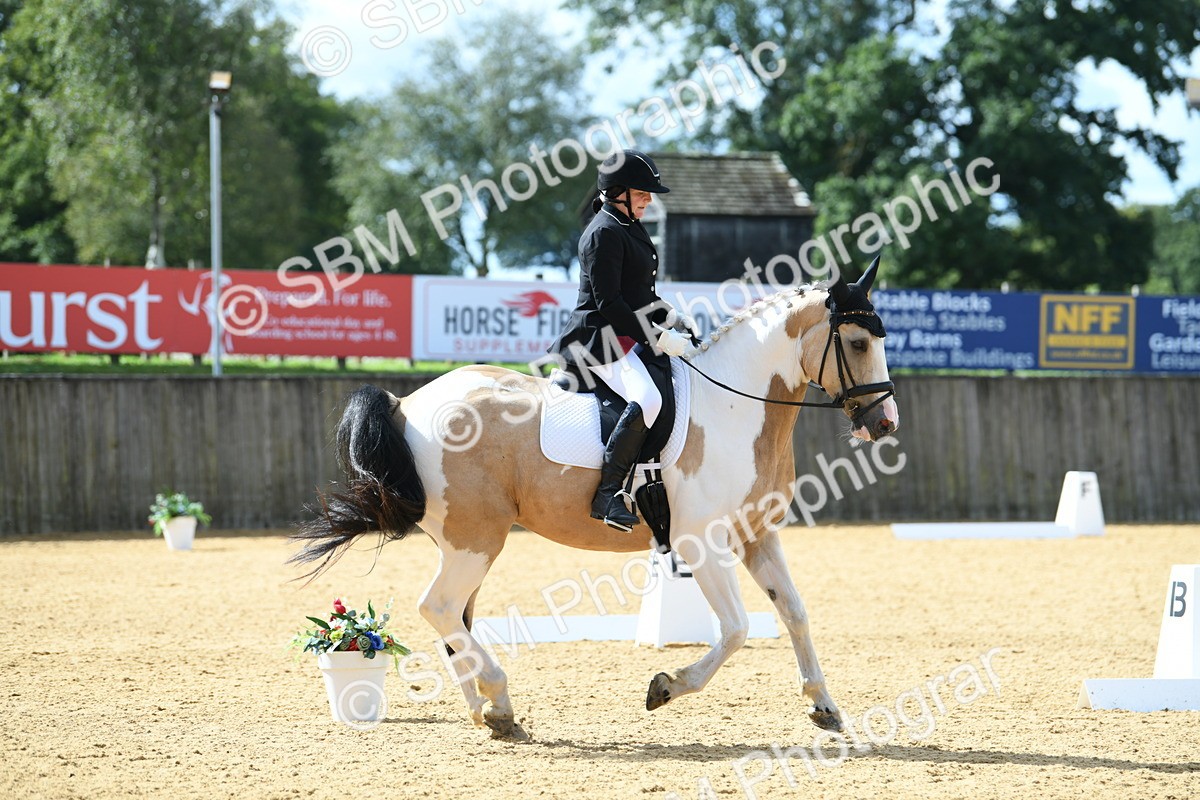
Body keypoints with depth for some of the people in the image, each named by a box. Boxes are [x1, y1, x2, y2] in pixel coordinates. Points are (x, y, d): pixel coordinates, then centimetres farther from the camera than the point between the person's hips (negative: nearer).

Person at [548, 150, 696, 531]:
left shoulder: (630, 228, 18)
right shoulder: (604, 233, -13)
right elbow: (609, 303, -20)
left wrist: (671, 317, 9)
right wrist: (656, 338, -20)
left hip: (631, 338, 11)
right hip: (601, 338, -11)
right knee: (646, 399, -32)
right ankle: (606, 494, -30)